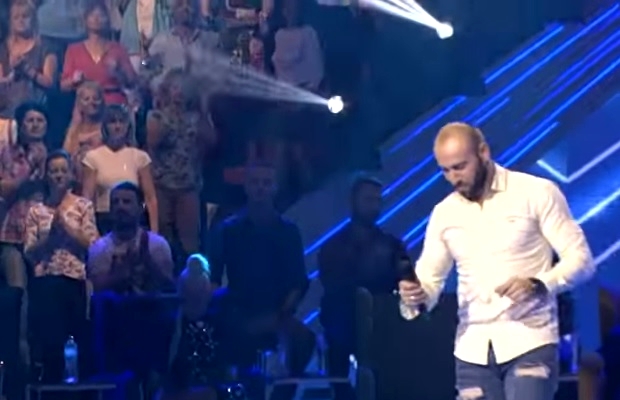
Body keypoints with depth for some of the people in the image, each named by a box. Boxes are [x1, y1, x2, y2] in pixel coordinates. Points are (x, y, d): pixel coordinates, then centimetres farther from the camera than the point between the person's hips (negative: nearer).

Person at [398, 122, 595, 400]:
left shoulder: (537, 193, -2)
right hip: (473, 349, 5)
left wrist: (538, 285, -23)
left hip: (529, 343, -4)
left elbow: (580, 259, -5)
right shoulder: (444, 213, 11)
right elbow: (429, 279, 8)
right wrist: (414, 295, -16)